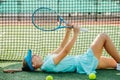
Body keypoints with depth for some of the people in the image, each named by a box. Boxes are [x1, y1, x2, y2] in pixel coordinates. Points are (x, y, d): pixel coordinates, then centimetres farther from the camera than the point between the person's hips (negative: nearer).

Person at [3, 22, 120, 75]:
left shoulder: (48, 58, 7)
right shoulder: (48, 64, -23)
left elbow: (61, 47, 17)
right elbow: (65, 51, -28)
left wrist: (68, 32, 9)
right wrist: (75, 34, -25)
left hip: (85, 63, 9)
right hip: (85, 63, -9)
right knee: (103, 36, -2)